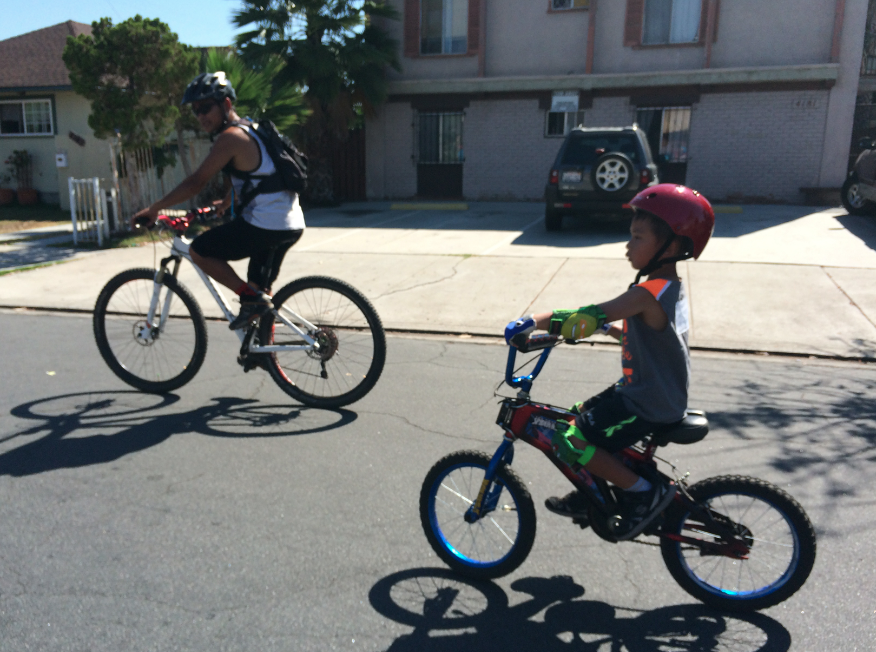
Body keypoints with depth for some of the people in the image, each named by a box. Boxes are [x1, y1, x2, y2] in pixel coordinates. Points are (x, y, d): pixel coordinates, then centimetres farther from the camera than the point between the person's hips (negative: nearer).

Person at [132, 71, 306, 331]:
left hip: (264, 225, -9)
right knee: (261, 286, 22)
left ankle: (252, 299, -2)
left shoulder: (230, 137, -10)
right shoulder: (250, 129, 18)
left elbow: (196, 183, -12)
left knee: (199, 250, 3)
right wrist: (225, 204, 46)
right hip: (292, 225, 9)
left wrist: (153, 210, -5)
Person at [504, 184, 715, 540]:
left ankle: (645, 492, 0)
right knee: (578, 415, 19)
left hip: (648, 406, -10)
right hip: (661, 396, 10)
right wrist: (610, 326, 18)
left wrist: (533, 321, -24)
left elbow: (586, 318, -30)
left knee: (570, 441, -12)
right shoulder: (672, 288, 5)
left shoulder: (648, 293, -25)